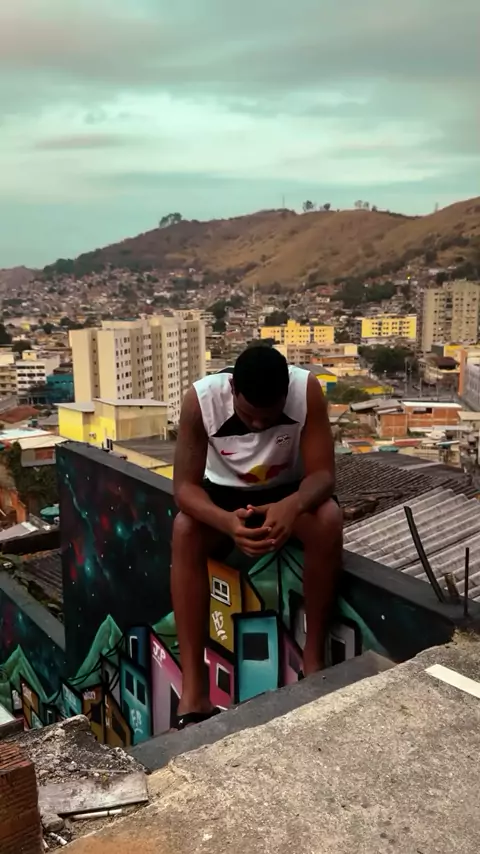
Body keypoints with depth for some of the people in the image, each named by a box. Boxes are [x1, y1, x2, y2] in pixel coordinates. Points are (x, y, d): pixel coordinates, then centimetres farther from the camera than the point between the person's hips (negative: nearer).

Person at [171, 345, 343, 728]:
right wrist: (227, 521, -49)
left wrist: (292, 506, -49)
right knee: (184, 529, -31)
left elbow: (323, 472, -26)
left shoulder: (308, 389, -27)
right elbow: (185, 485, -27)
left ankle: (314, 656, -14)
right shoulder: (201, 398, -28)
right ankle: (193, 690, -27)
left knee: (329, 520, -32)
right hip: (225, 492, 0)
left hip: (288, 491, 0)